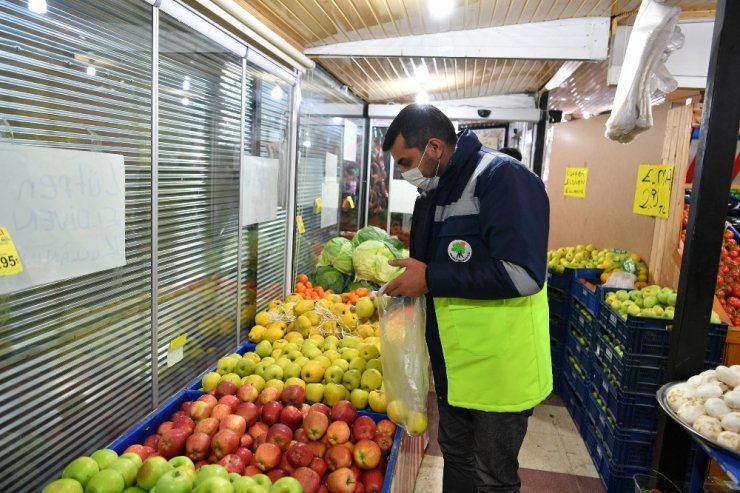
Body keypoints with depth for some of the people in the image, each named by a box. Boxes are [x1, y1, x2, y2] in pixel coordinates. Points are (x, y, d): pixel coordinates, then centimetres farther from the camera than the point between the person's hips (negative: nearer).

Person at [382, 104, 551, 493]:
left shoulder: (504, 179, -20)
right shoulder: (436, 190, 9)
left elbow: (522, 274, -29)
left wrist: (430, 280, -23)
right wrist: (408, 278, 0)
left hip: (500, 366, -8)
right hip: (454, 360, 8)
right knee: (455, 456, 24)